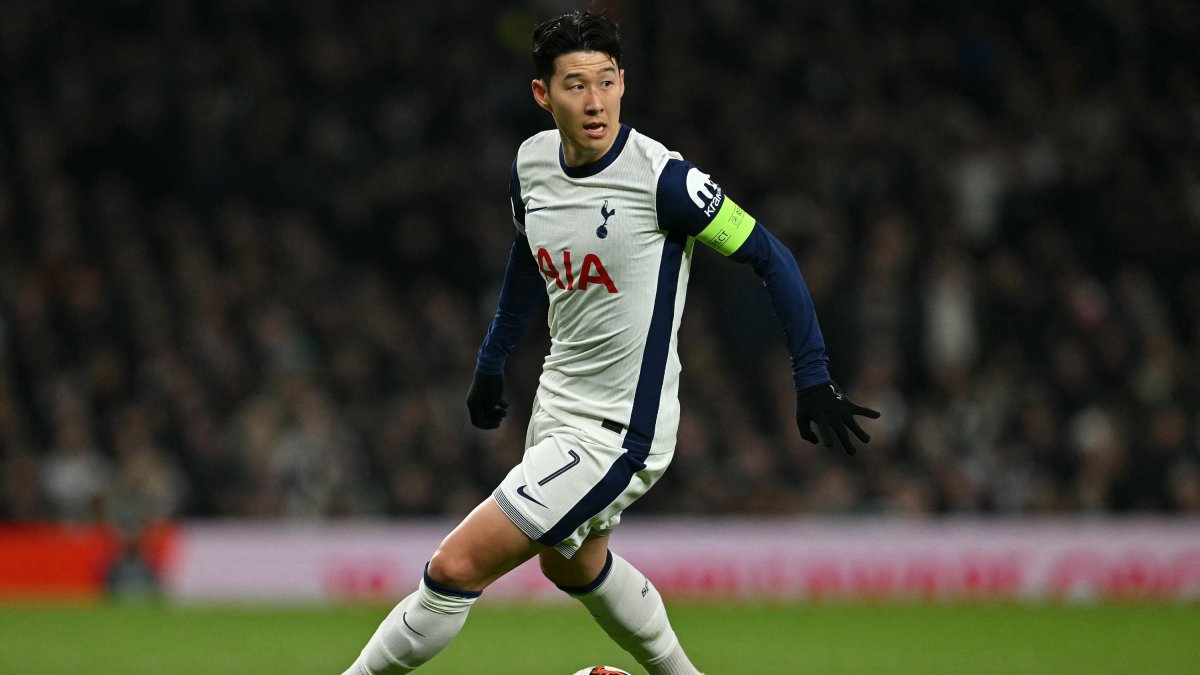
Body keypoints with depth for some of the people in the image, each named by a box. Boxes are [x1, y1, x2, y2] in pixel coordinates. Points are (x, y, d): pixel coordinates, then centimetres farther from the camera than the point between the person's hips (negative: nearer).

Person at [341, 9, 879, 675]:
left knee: (455, 569, -13)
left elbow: (769, 257, -14)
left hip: (616, 433, -8)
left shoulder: (662, 178, -22)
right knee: (571, 565, 30)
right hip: (556, 407, 8)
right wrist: (490, 364, 25)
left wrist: (813, 377, -17)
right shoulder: (532, 162, -1)